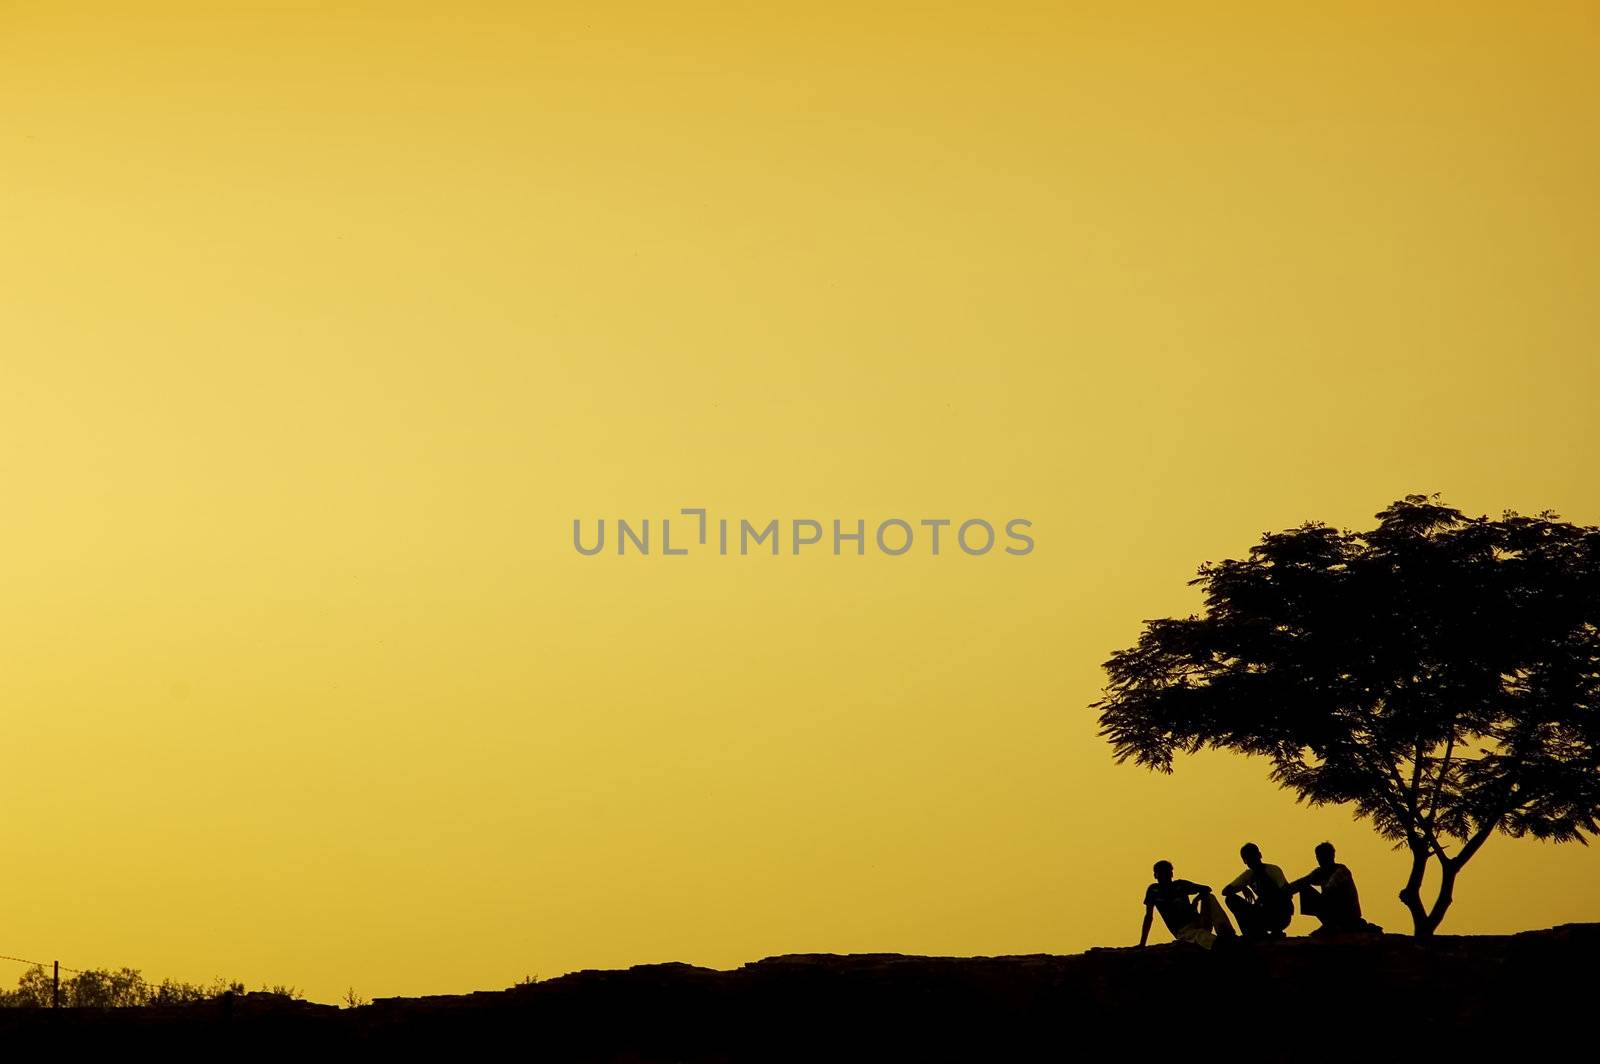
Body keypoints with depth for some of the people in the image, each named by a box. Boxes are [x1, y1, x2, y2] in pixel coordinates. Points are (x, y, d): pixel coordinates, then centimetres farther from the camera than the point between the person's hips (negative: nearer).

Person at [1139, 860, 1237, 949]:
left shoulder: (1180, 885, 12)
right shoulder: (1153, 890, 8)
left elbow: (1206, 889, 10)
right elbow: (1149, 916, 9)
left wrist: (1196, 900, -13)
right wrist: (1142, 944, 3)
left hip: (1197, 922, 4)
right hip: (1182, 931, -4)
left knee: (1209, 897, -20)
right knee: (1200, 936, -39)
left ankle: (1226, 933, -38)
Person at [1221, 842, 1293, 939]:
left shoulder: (1273, 870, -12)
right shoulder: (1248, 875, 6)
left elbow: (1288, 893, -23)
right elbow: (1225, 891, 2)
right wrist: (1242, 888, -15)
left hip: (1282, 914, -6)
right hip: (1263, 914, 6)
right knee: (1231, 899, -7)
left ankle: (1276, 933, -11)